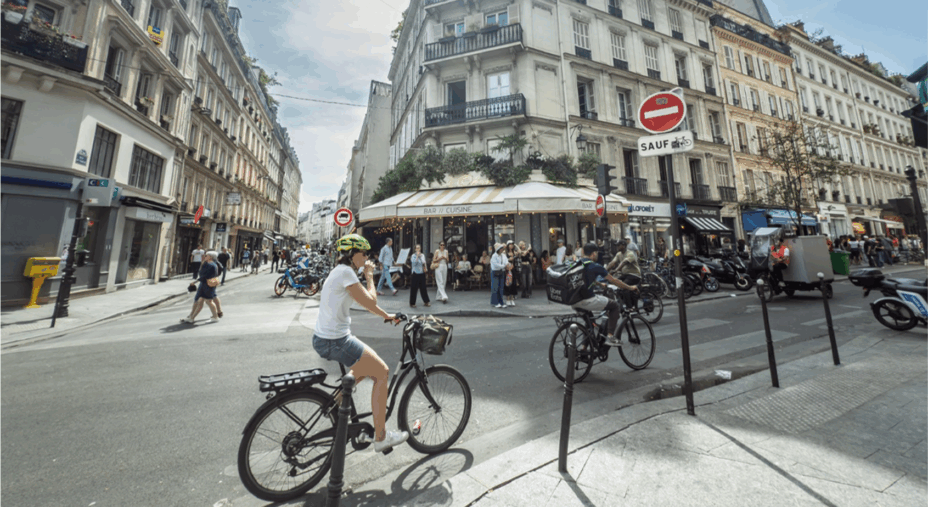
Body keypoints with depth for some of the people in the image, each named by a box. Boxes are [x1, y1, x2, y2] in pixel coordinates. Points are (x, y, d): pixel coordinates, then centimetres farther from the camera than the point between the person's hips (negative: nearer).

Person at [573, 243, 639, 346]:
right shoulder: (595, 266, -7)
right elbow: (613, 280, 3)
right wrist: (630, 287, 18)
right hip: (586, 301, -7)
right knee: (615, 306, 13)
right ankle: (610, 336, 9)